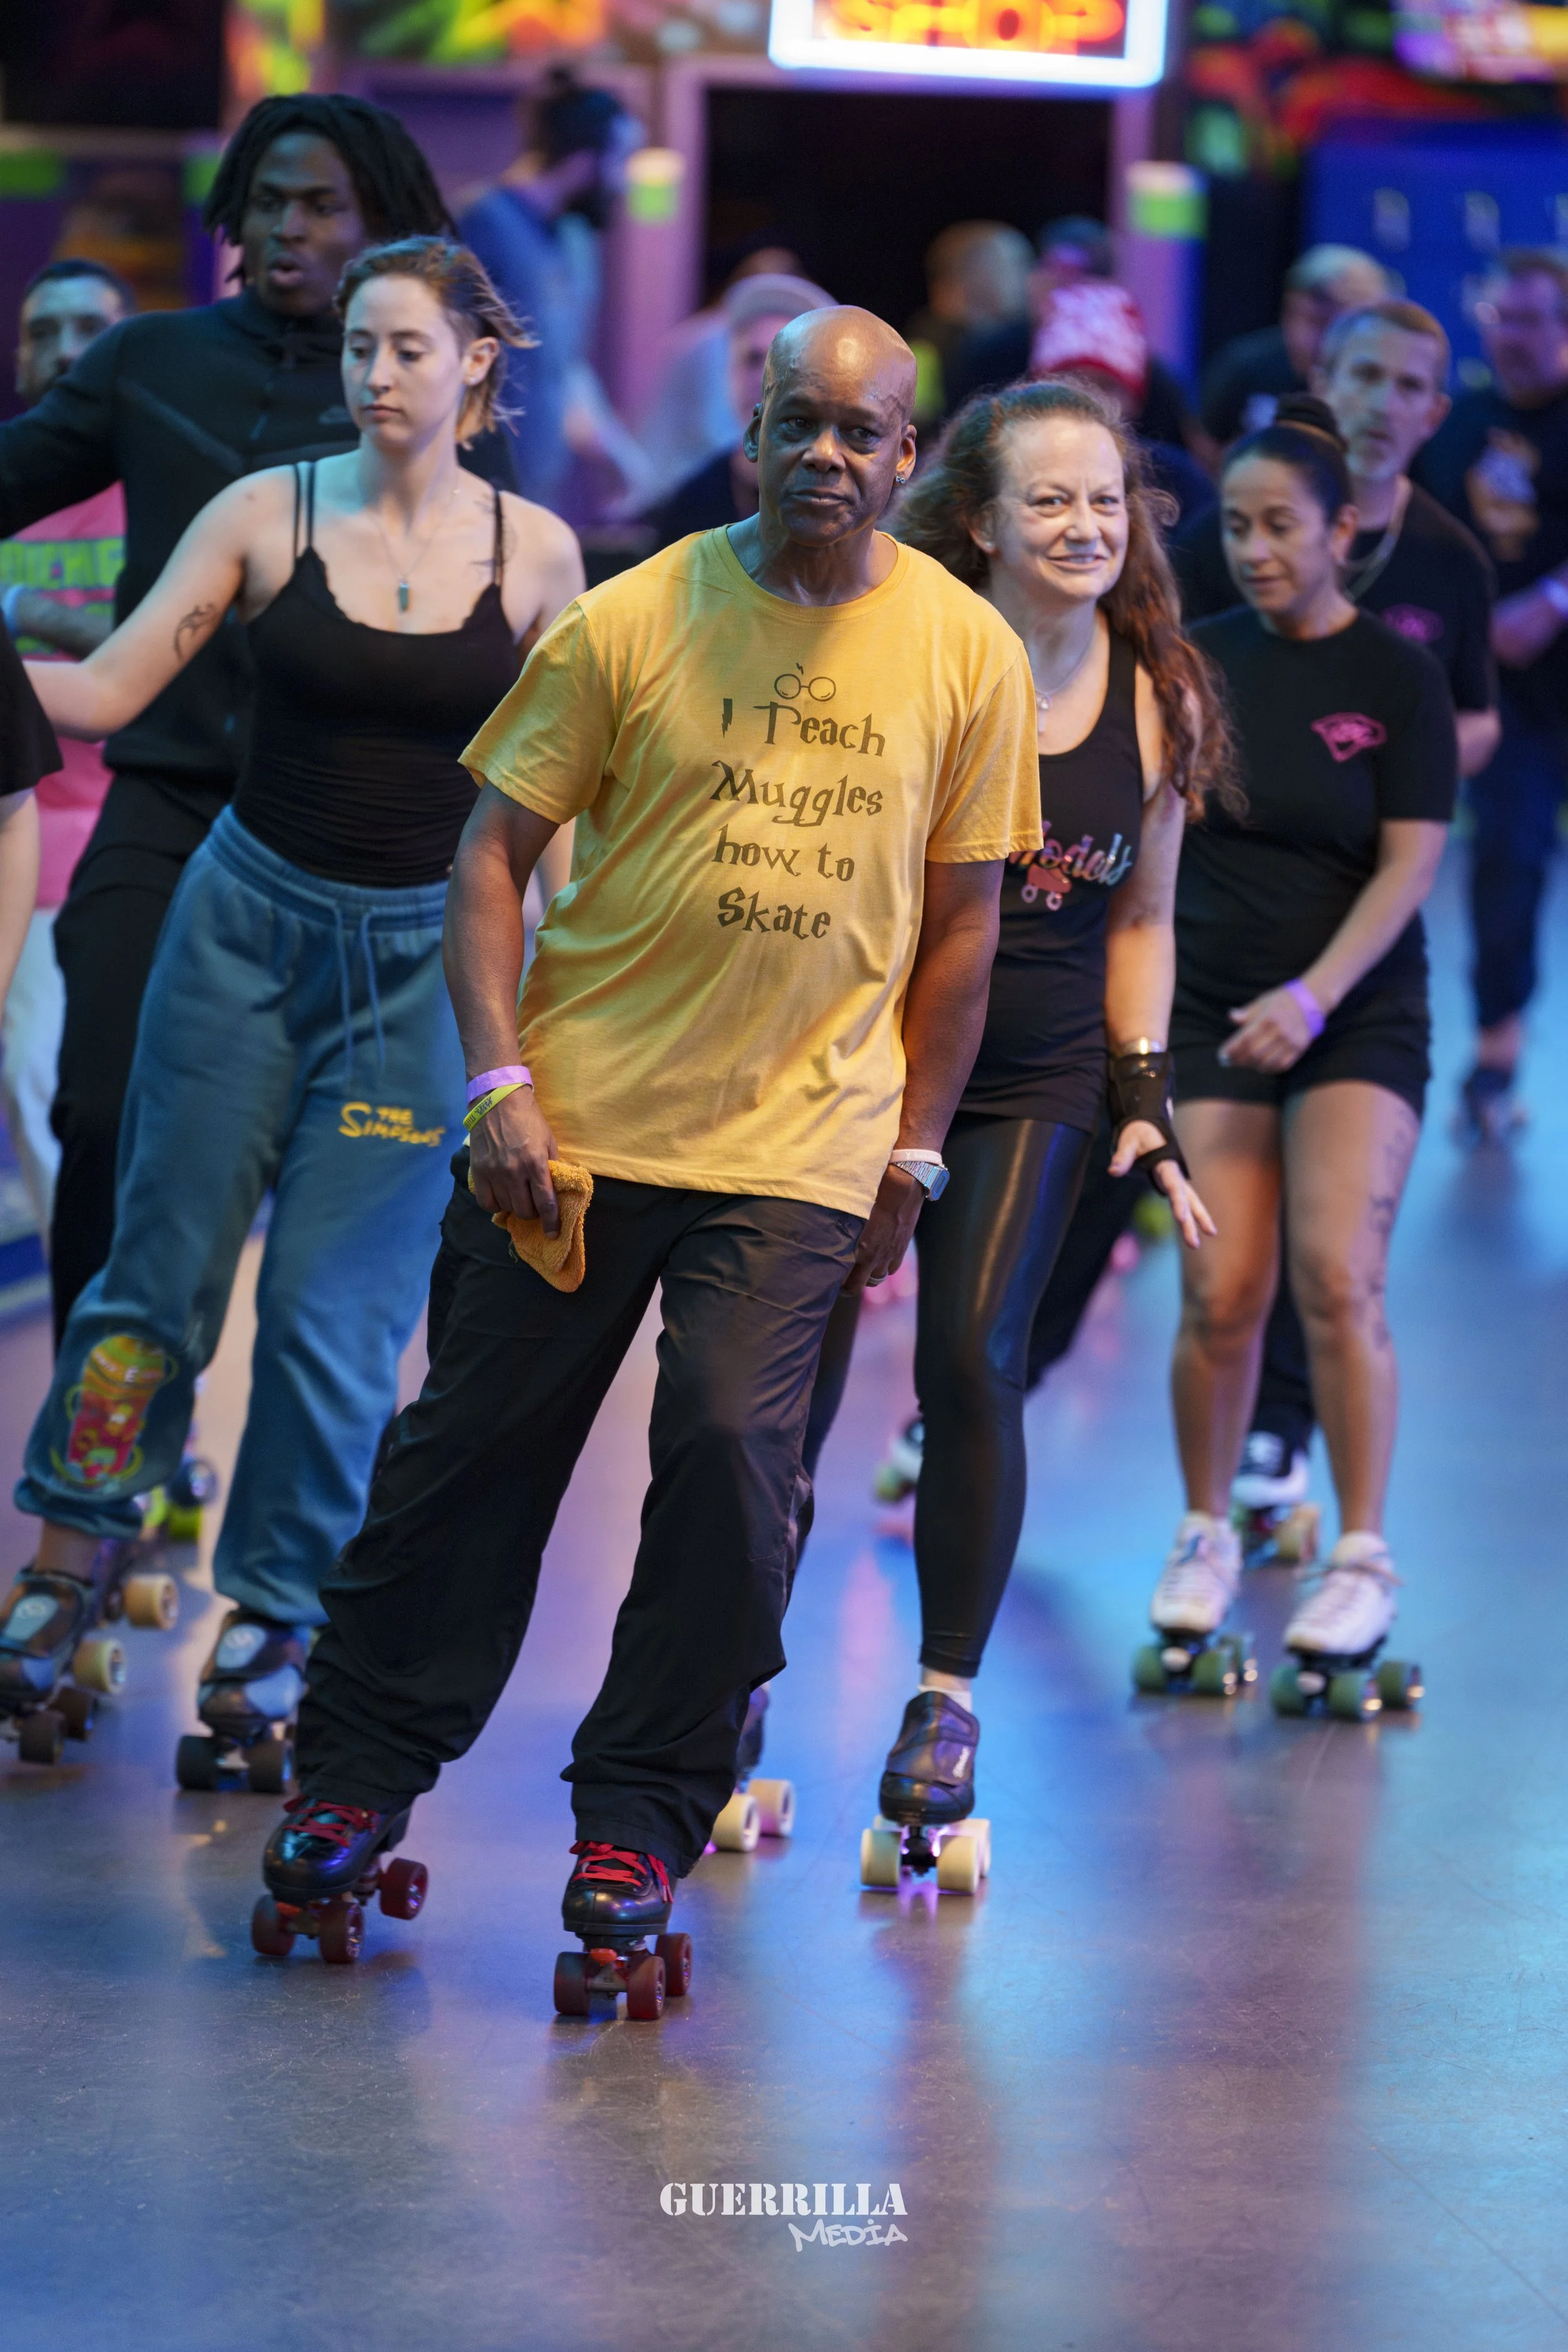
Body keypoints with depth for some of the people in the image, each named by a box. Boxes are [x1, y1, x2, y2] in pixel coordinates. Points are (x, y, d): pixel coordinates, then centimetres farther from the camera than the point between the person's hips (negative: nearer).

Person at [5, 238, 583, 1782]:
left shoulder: (533, 552, -1)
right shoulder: (269, 513, -2)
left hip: (419, 956, -1)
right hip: (249, 916, 1)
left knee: (335, 1307, -2)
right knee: (167, 1259, 5)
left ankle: (272, 1628, 11)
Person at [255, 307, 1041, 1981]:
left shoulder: (966, 654, 2)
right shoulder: (630, 622, -3)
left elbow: (960, 922, 9)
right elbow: (492, 854, 1)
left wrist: (911, 1151, 7)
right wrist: (498, 1079, -8)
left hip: (800, 1146, 0)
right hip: (578, 1117, 0)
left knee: (731, 1449, -12)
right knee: (477, 1441, 5)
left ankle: (643, 1813, 3)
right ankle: (358, 1768, 21)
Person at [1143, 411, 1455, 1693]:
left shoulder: (1398, 674, -4)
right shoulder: (1200, 661, 5)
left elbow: (1410, 863, -9)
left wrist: (1313, 996, -19)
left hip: (1357, 1019, -2)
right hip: (1213, 1010, 2)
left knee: (1338, 1277, -15)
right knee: (1221, 1297, -5)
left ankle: (1363, 1560, -4)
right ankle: (1206, 1538, 15)